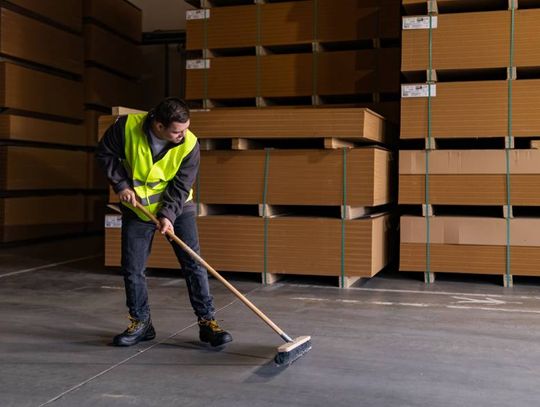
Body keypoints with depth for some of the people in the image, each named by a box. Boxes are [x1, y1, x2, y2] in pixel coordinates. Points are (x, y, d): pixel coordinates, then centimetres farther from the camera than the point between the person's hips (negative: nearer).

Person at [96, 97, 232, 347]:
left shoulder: (189, 145, -22)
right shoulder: (127, 126, -22)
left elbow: (181, 186, -17)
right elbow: (105, 154, -6)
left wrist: (167, 214, -29)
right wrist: (121, 184, -15)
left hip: (177, 207, -1)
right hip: (136, 207, 1)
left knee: (194, 265, -7)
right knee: (132, 269, 4)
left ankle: (207, 322, 2)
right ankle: (141, 323, 20)